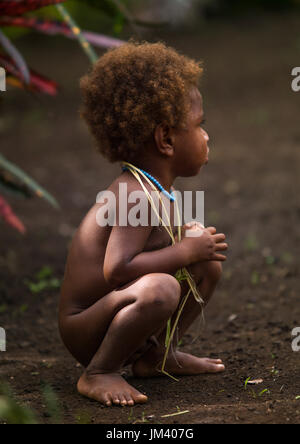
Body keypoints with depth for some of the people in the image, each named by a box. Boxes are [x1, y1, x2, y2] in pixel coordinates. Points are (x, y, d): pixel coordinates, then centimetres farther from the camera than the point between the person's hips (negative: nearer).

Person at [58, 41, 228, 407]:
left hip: (115, 309, 10)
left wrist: (185, 237, 1)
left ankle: (157, 354, 19)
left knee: (209, 264, 12)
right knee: (160, 289, -38)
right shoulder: (136, 195, -24)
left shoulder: (150, 187, 7)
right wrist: (184, 251, -24)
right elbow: (117, 269, -33)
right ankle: (97, 375, -19)